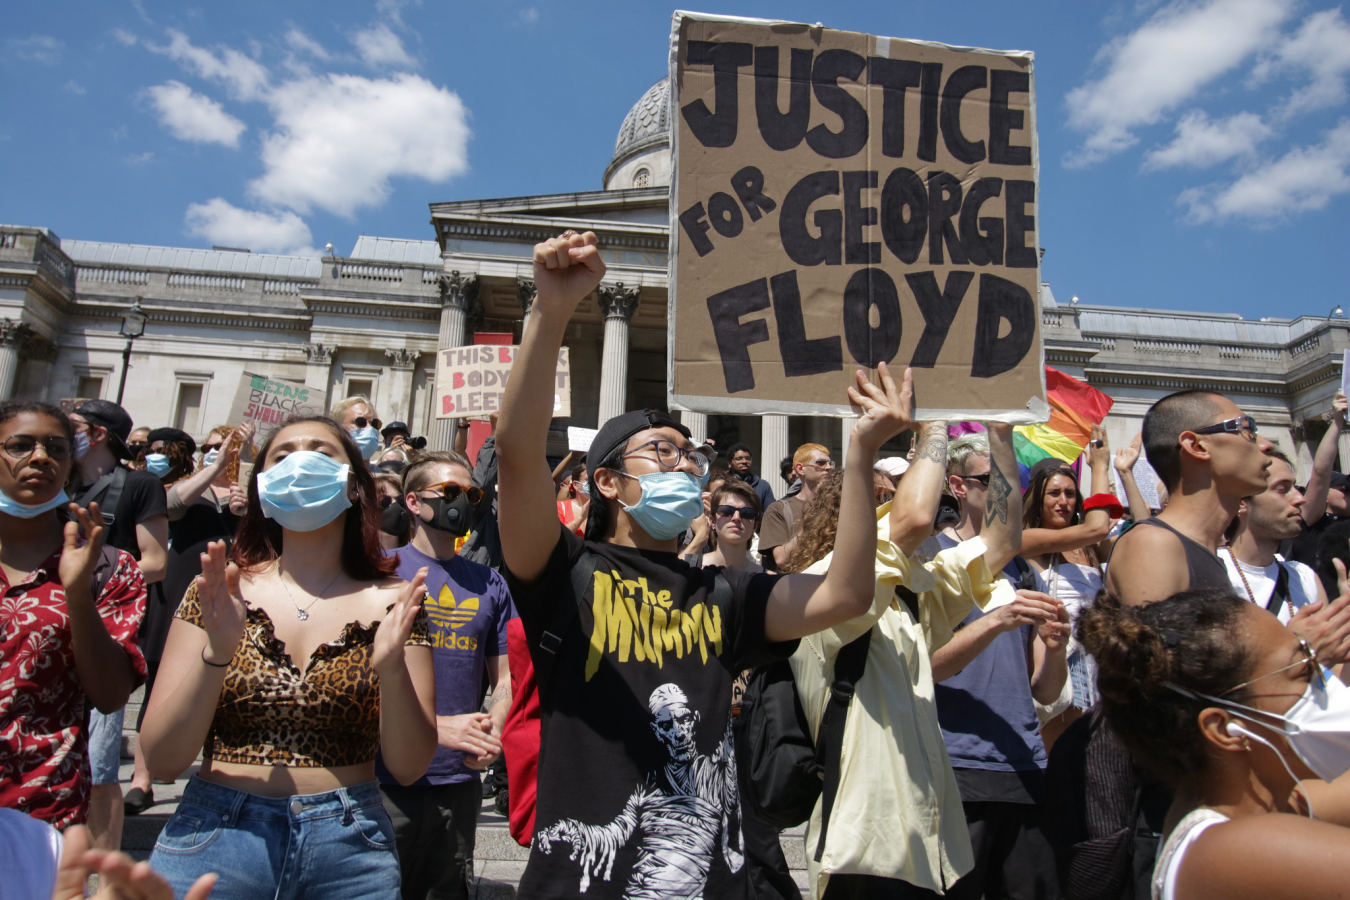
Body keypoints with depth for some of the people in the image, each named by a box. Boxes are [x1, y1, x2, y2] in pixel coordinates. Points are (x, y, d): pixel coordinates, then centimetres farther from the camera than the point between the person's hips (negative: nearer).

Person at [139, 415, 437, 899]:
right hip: (215, 833, 0)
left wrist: (391, 667, -23)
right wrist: (217, 653, -22)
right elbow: (161, 760, -6)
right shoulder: (219, 593, -2)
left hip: (347, 843, 0)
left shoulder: (391, 602, -4)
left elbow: (409, 767, -7)